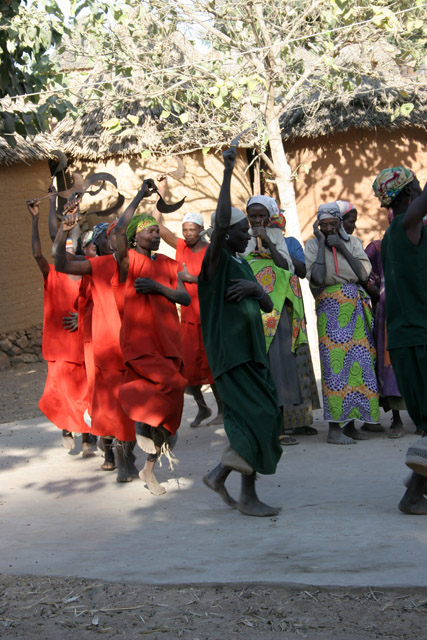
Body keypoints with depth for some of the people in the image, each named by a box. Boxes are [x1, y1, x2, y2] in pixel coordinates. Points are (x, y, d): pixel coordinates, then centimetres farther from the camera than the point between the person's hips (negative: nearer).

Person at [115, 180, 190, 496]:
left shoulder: (169, 264, 14)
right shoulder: (129, 260, -1)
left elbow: (185, 298, 5)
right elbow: (121, 228, -19)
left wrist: (157, 287, -11)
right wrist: (140, 196, -9)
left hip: (168, 339, 6)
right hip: (140, 339, -6)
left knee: (167, 398, 6)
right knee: (171, 385, -26)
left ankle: (150, 469, 16)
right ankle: (144, 426, -1)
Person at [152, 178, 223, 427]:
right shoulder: (181, 247, 8)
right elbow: (158, 224, 5)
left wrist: (192, 278, -19)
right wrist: (161, 192, 2)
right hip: (188, 315, 5)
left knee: (211, 363, -3)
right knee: (188, 364, 2)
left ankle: (223, 410, 8)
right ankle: (202, 408, 18)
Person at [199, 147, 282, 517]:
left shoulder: (243, 266, 18)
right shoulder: (216, 261, -7)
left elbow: (268, 306, 15)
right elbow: (221, 222, -24)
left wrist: (256, 288, -8)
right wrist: (228, 174, -23)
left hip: (252, 352, 9)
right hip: (229, 352, -9)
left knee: (259, 418, 7)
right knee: (257, 418, -12)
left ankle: (219, 475, 19)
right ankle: (248, 497, -2)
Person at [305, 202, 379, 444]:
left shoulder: (353, 242, 13)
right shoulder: (313, 245, 4)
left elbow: (364, 274, -2)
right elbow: (317, 278, -12)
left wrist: (341, 247, -5)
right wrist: (322, 242, -7)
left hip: (357, 306, 4)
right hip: (331, 307, -4)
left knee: (360, 361, 1)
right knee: (334, 362, -11)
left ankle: (350, 423, 7)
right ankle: (334, 427, -12)